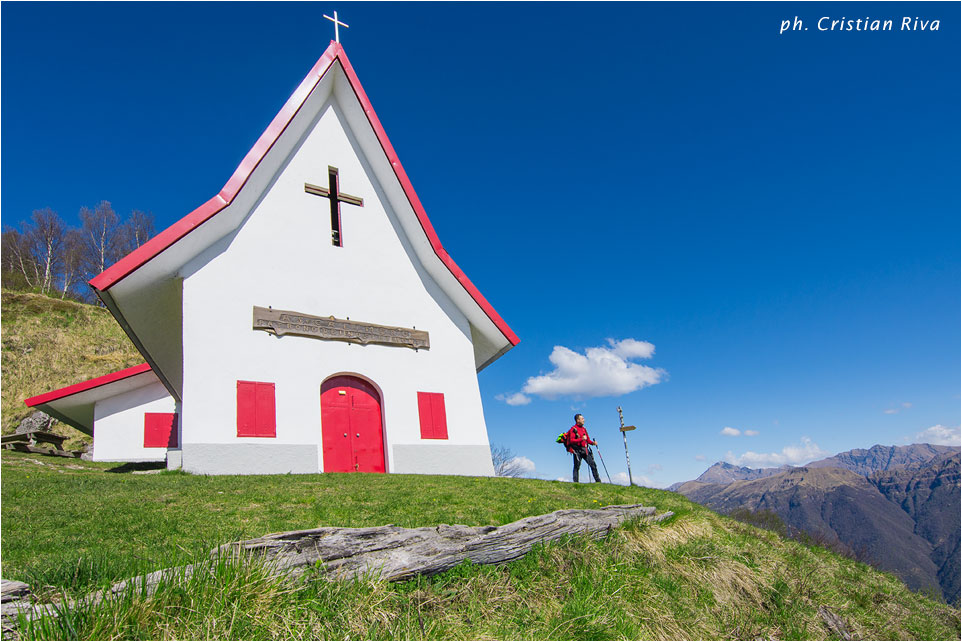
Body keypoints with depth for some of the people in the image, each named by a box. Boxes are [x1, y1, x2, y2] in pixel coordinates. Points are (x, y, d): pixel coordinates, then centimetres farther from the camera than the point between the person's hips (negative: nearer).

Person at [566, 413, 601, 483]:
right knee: (577, 467, -5)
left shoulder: (583, 429, 20)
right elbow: (571, 440, -15)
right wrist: (581, 439, -25)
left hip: (585, 450, 7)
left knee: (593, 464, 1)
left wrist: (593, 443, 2)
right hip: (577, 450, -7)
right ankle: (575, 482, 0)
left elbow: (588, 440, 22)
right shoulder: (573, 429, -3)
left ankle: (598, 481, 6)